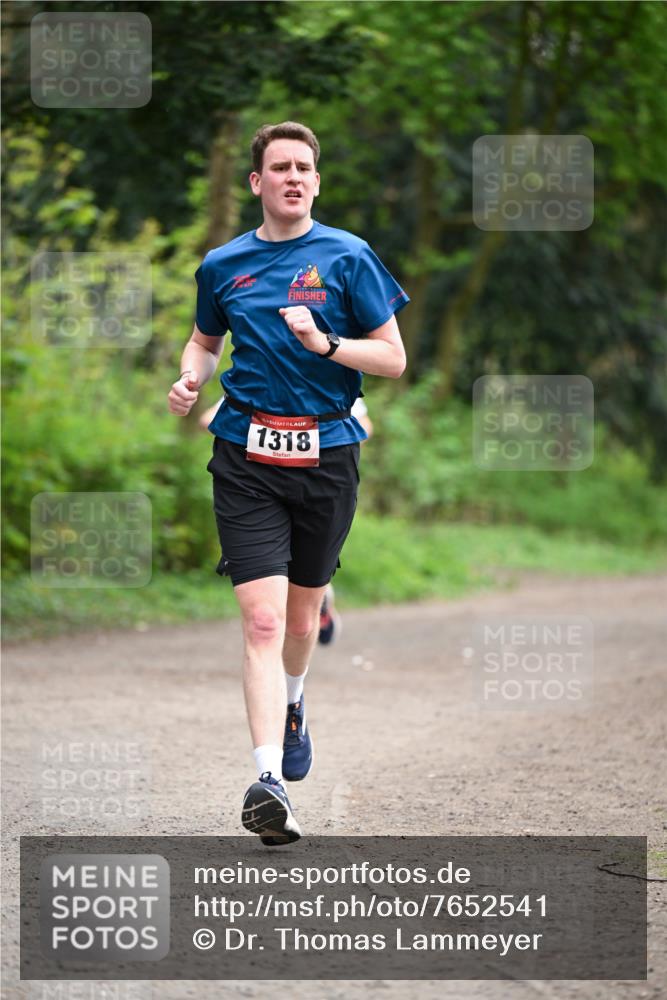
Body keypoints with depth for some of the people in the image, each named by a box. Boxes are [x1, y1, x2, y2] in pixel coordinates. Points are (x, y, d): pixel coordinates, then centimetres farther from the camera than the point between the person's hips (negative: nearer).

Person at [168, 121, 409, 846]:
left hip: (326, 453, 0)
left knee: (301, 618, 15)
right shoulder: (222, 266, 8)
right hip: (246, 458, 0)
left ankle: (291, 705, 48)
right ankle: (268, 780, -22)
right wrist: (191, 377, 4)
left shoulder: (347, 257, 0)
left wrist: (325, 343, -17)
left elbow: (393, 358, -1)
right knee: (262, 617, -15)